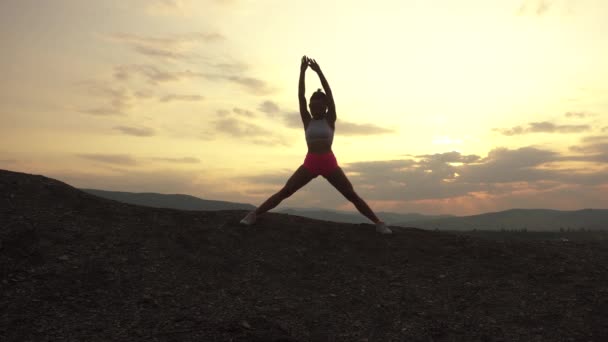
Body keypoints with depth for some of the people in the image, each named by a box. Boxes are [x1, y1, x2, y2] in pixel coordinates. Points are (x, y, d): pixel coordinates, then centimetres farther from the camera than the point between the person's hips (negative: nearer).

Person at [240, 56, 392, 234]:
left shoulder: (330, 120, 3)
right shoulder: (307, 121, 7)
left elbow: (329, 95, -8)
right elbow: (300, 96, -2)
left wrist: (319, 72, -14)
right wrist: (302, 71, -10)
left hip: (329, 163, -1)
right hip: (310, 163, 1)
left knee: (352, 195, -3)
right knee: (284, 192, -6)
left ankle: (379, 223, 4)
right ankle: (253, 215, -3)